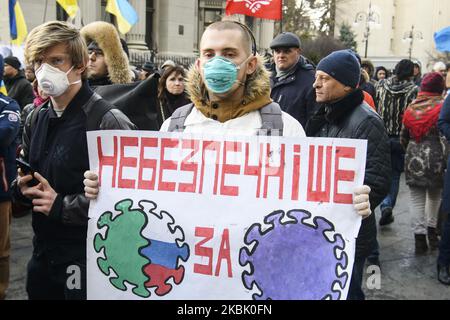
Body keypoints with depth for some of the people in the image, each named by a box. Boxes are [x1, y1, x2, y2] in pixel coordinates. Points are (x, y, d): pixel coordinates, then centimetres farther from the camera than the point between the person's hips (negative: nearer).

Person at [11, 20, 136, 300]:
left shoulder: (107, 120, -17)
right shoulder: (36, 118, 8)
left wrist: (62, 206, -17)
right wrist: (22, 186, -2)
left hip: (89, 258, -7)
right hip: (43, 253, 7)